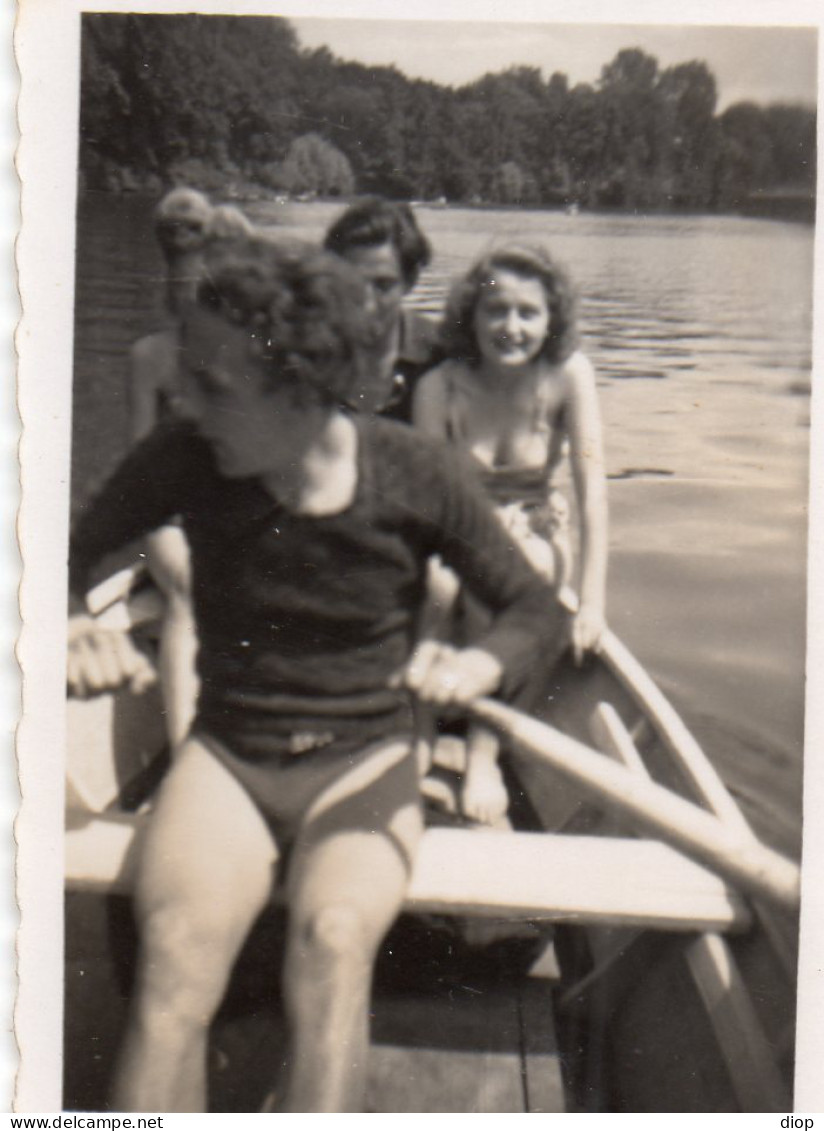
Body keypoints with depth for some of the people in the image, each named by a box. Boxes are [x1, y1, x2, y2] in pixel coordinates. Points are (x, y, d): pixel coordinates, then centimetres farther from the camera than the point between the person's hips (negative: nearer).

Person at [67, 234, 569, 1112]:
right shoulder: (185, 460, -7)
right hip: (225, 753, 1)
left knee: (333, 941, -33)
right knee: (175, 955, -29)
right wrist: (67, 629, -22)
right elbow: (63, 564, 3)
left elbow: (536, 609, -1)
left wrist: (479, 665, -24)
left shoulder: (415, 475, -10)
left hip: (364, 759, -1)